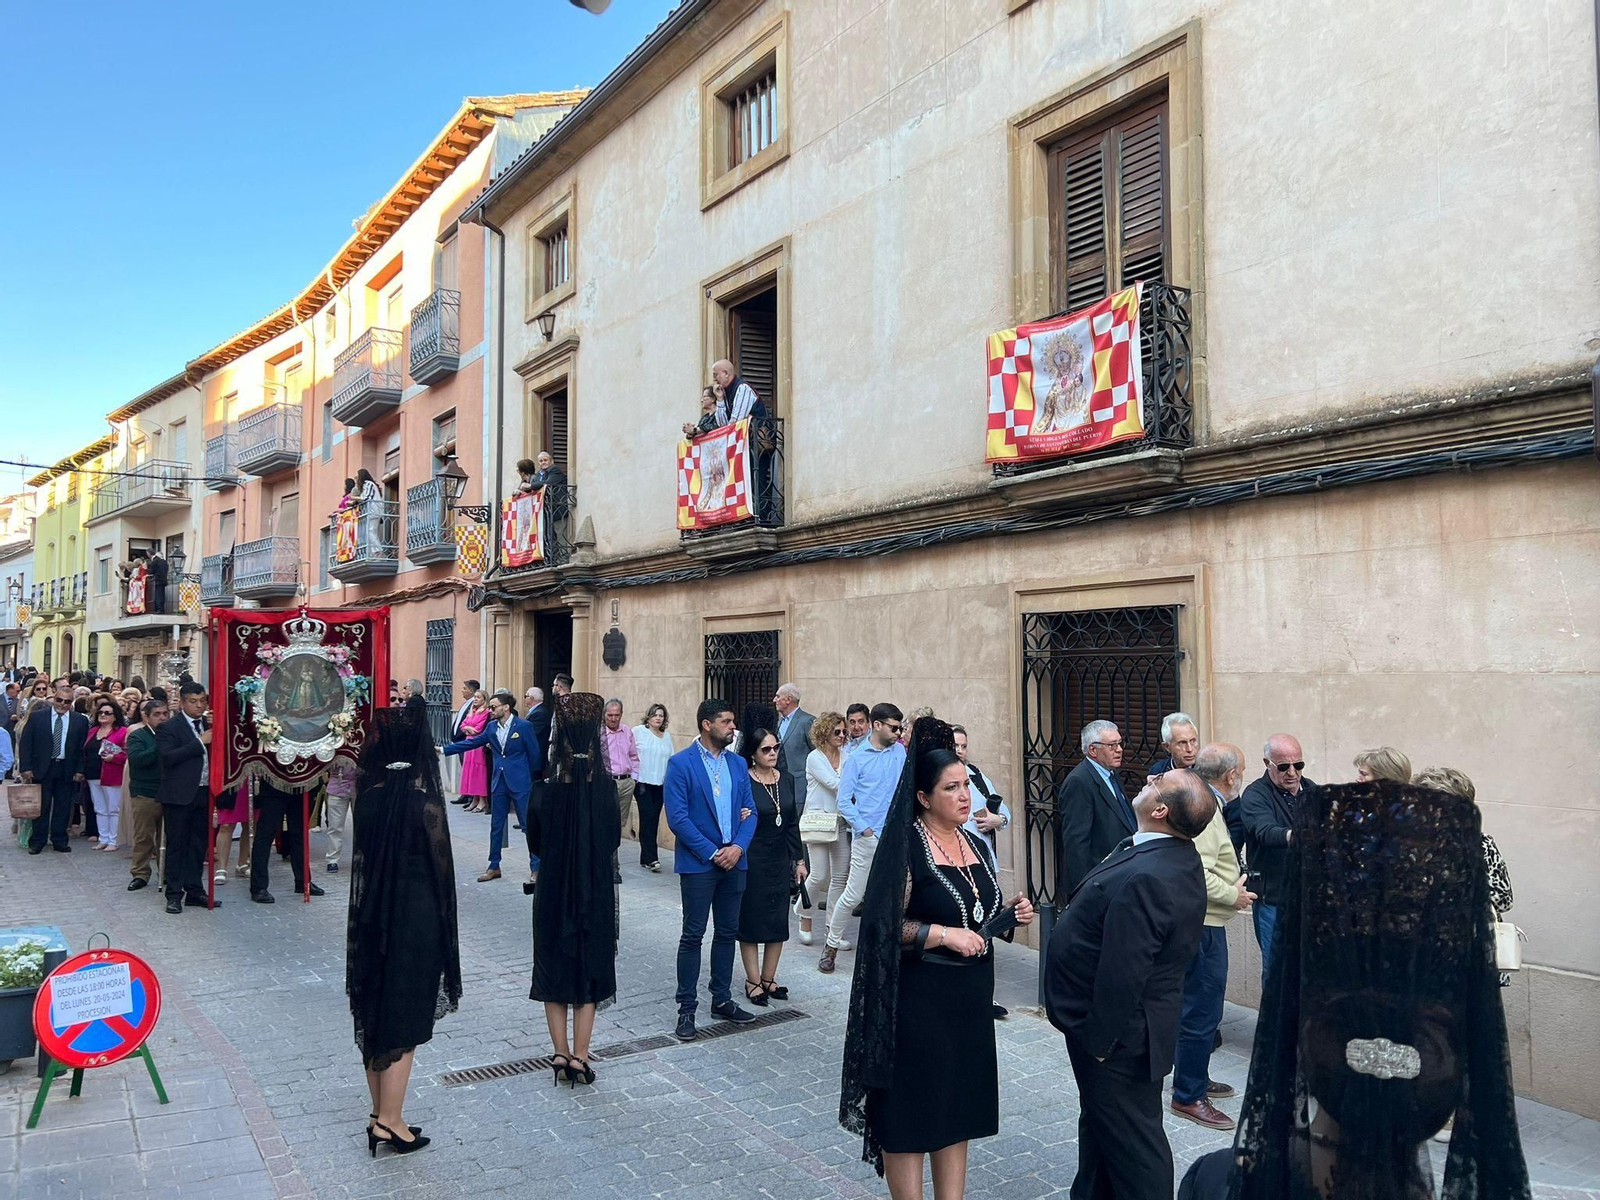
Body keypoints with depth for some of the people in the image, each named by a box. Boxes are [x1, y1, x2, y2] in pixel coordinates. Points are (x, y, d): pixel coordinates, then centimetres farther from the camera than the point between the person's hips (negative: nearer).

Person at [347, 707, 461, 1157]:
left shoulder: (367, 786, -3)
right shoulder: (422, 790, -18)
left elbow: (363, 851, 2)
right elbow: (439, 858, -10)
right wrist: (443, 916, 3)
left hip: (370, 913, 6)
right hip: (416, 914, -5)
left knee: (377, 1010, 16)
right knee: (405, 1016, 7)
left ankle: (380, 1114, 28)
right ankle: (390, 1121, 15)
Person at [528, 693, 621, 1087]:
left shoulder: (548, 784, -12)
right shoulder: (605, 784, -12)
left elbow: (534, 838, -2)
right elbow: (614, 837, -3)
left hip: (553, 887, 0)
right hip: (596, 890, 0)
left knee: (554, 966, 13)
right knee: (590, 966, 11)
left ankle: (561, 1054, 16)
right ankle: (580, 1056, 12)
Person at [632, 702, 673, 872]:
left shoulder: (667, 736, 13)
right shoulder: (638, 731, 0)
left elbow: (671, 759, 15)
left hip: (660, 783, 5)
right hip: (642, 782, -4)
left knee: (654, 820, 6)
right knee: (648, 818, -10)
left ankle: (645, 858, 14)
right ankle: (651, 858, -9)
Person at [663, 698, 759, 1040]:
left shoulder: (738, 764, 9)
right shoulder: (681, 763, -9)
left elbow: (749, 811, 8)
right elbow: (677, 817, -14)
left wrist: (738, 847, -9)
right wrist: (712, 853, -15)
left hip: (734, 860, 6)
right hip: (698, 862, -5)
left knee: (727, 932, 13)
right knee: (693, 935, 1)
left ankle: (722, 999, 25)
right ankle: (686, 1008, 11)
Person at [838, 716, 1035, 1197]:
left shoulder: (975, 845, 8)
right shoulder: (905, 848, -14)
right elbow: (884, 926, -17)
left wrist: (1011, 912, -1)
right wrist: (944, 934, -23)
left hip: (970, 995, 7)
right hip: (917, 998, -7)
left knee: (958, 1108, 15)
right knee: (911, 1111, 5)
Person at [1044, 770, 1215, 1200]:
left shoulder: (1145, 878, -33)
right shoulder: (1179, 858, 0)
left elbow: (1122, 973, -31)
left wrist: (1099, 1040, -19)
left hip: (1120, 1035, -10)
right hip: (1137, 1022, 10)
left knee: (1131, 1140, 8)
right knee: (1100, 1124, 25)